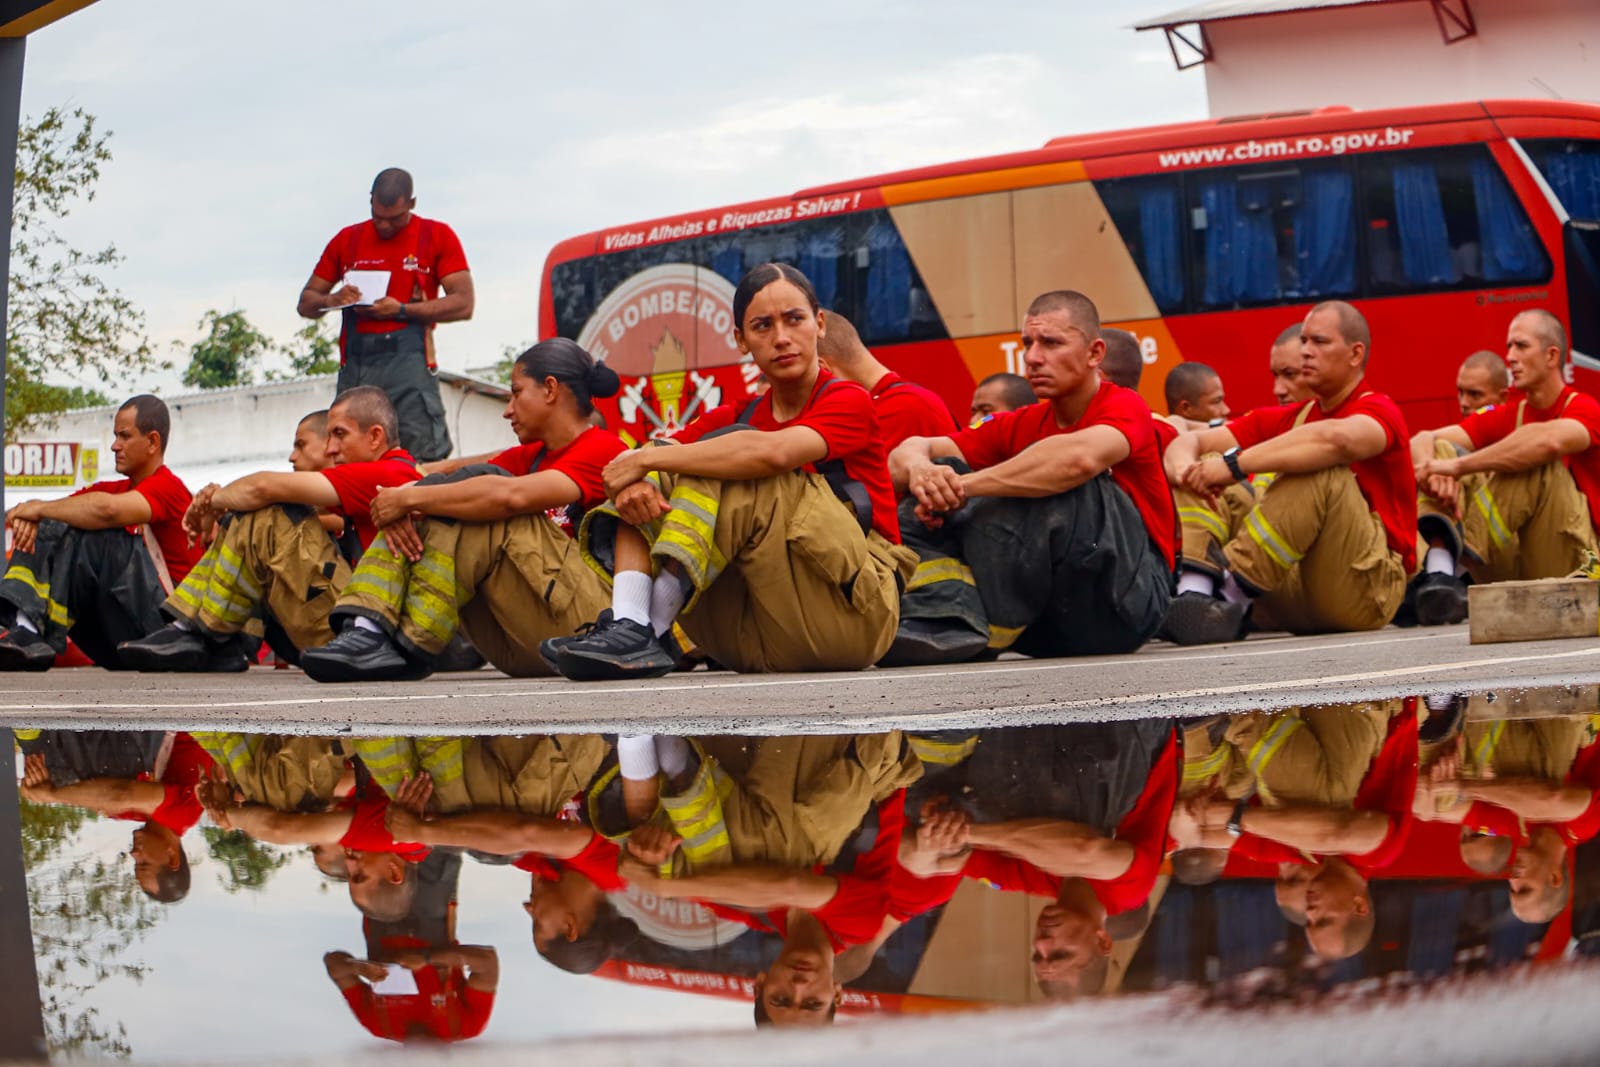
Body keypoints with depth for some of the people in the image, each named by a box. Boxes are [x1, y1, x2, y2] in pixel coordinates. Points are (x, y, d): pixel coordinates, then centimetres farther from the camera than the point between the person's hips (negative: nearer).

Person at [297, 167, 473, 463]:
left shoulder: (438, 236, 7)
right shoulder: (347, 239, 17)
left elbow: (463, 305, -2)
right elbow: (306, 303, 19)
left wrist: (401, 310, -10)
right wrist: (332, 300, -5)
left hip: (407, 360, -3)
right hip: (354, 364, 3)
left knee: (424, 460, -11)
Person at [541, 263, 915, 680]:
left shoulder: (849, 402, -3)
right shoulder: (733, 420, 14)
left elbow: (773, 452, -25)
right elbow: (621, 466, 4)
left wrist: (647, 459, -20)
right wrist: (630, 483, -21)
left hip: (854, 609, -6)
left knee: (731, 460, -21)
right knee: (647, 485, -2)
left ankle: (647, 631, -29)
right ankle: (628, 626, -26)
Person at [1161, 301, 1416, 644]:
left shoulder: (1379, 411, -5)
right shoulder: (1287, 419, 14)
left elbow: (1336, 439, -31)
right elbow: (1189, 442, 6)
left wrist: (1236, 464, -29)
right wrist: (1185, 467, -19)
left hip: (1367, 591, -6)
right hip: (1292, 592, 6)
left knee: (1321, 469, -29)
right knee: (1199, 474, -2)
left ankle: (1233, 590, -30)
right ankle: (1193, 593, -29)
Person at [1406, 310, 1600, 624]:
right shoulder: (1505, 418, 10)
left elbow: (1547, 441, -31)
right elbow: (1422, 441, -2)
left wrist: (1459, 466, -32)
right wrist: (1435, 470, -27)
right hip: (1510, 573, 5)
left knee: (1539, 460, -25)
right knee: (1441, 450, -8)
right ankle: (1439, 571, -33)